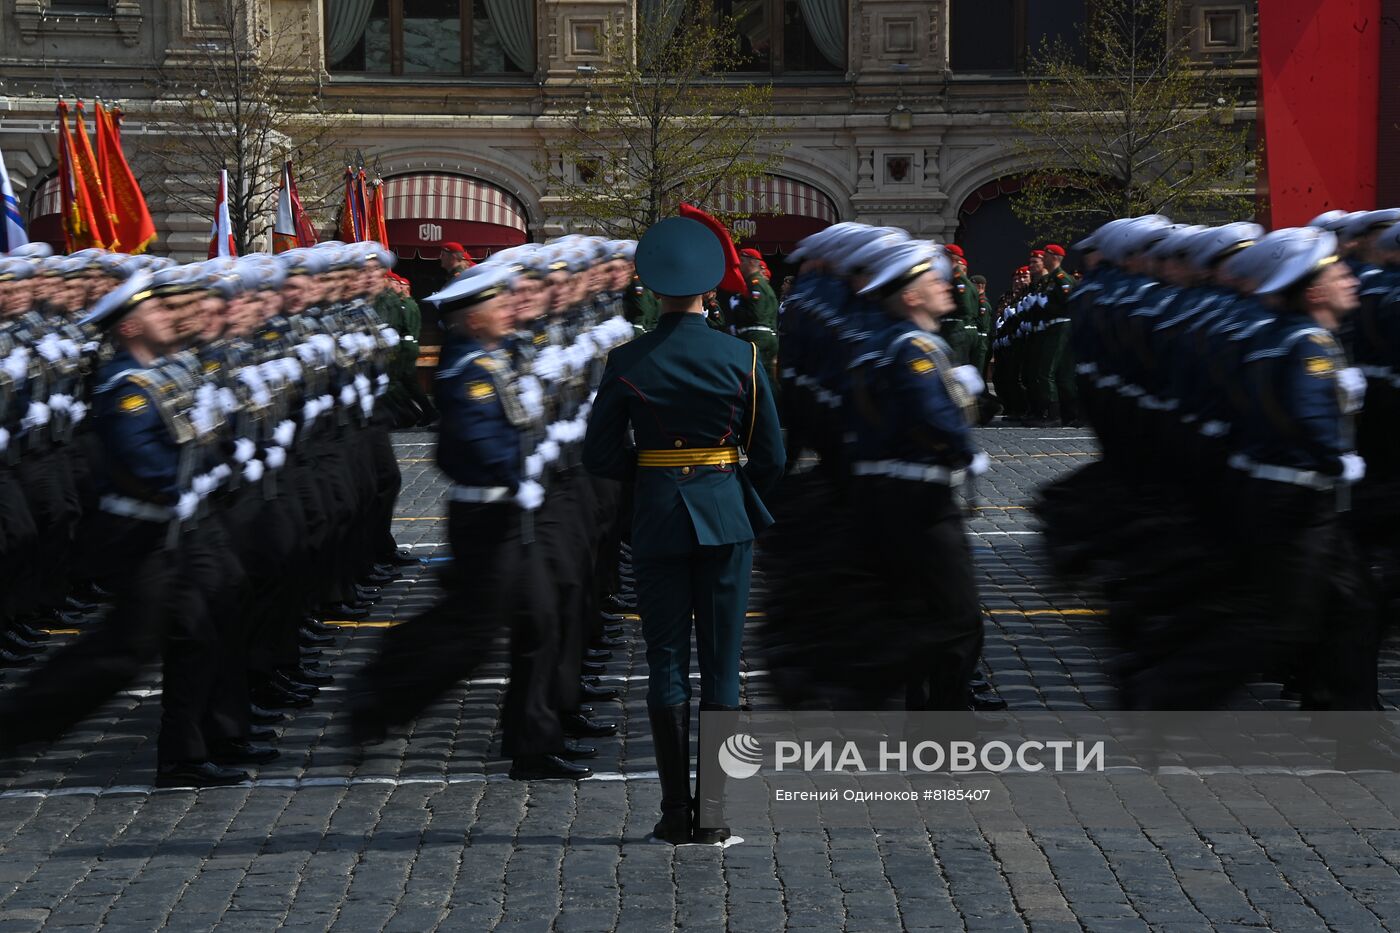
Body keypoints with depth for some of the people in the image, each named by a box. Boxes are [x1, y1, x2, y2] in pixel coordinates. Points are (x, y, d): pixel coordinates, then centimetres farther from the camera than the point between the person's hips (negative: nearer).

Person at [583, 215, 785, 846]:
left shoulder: (627, 362, -5)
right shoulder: (741, 357, -6)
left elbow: (598, 455, -1)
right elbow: (770, 457, -2)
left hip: (657, 520, 0)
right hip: (726, 520, 0)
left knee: (666, 667, 6)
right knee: (721, 665, 4)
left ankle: (676, 814, 6)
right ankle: (711, 814, 2)